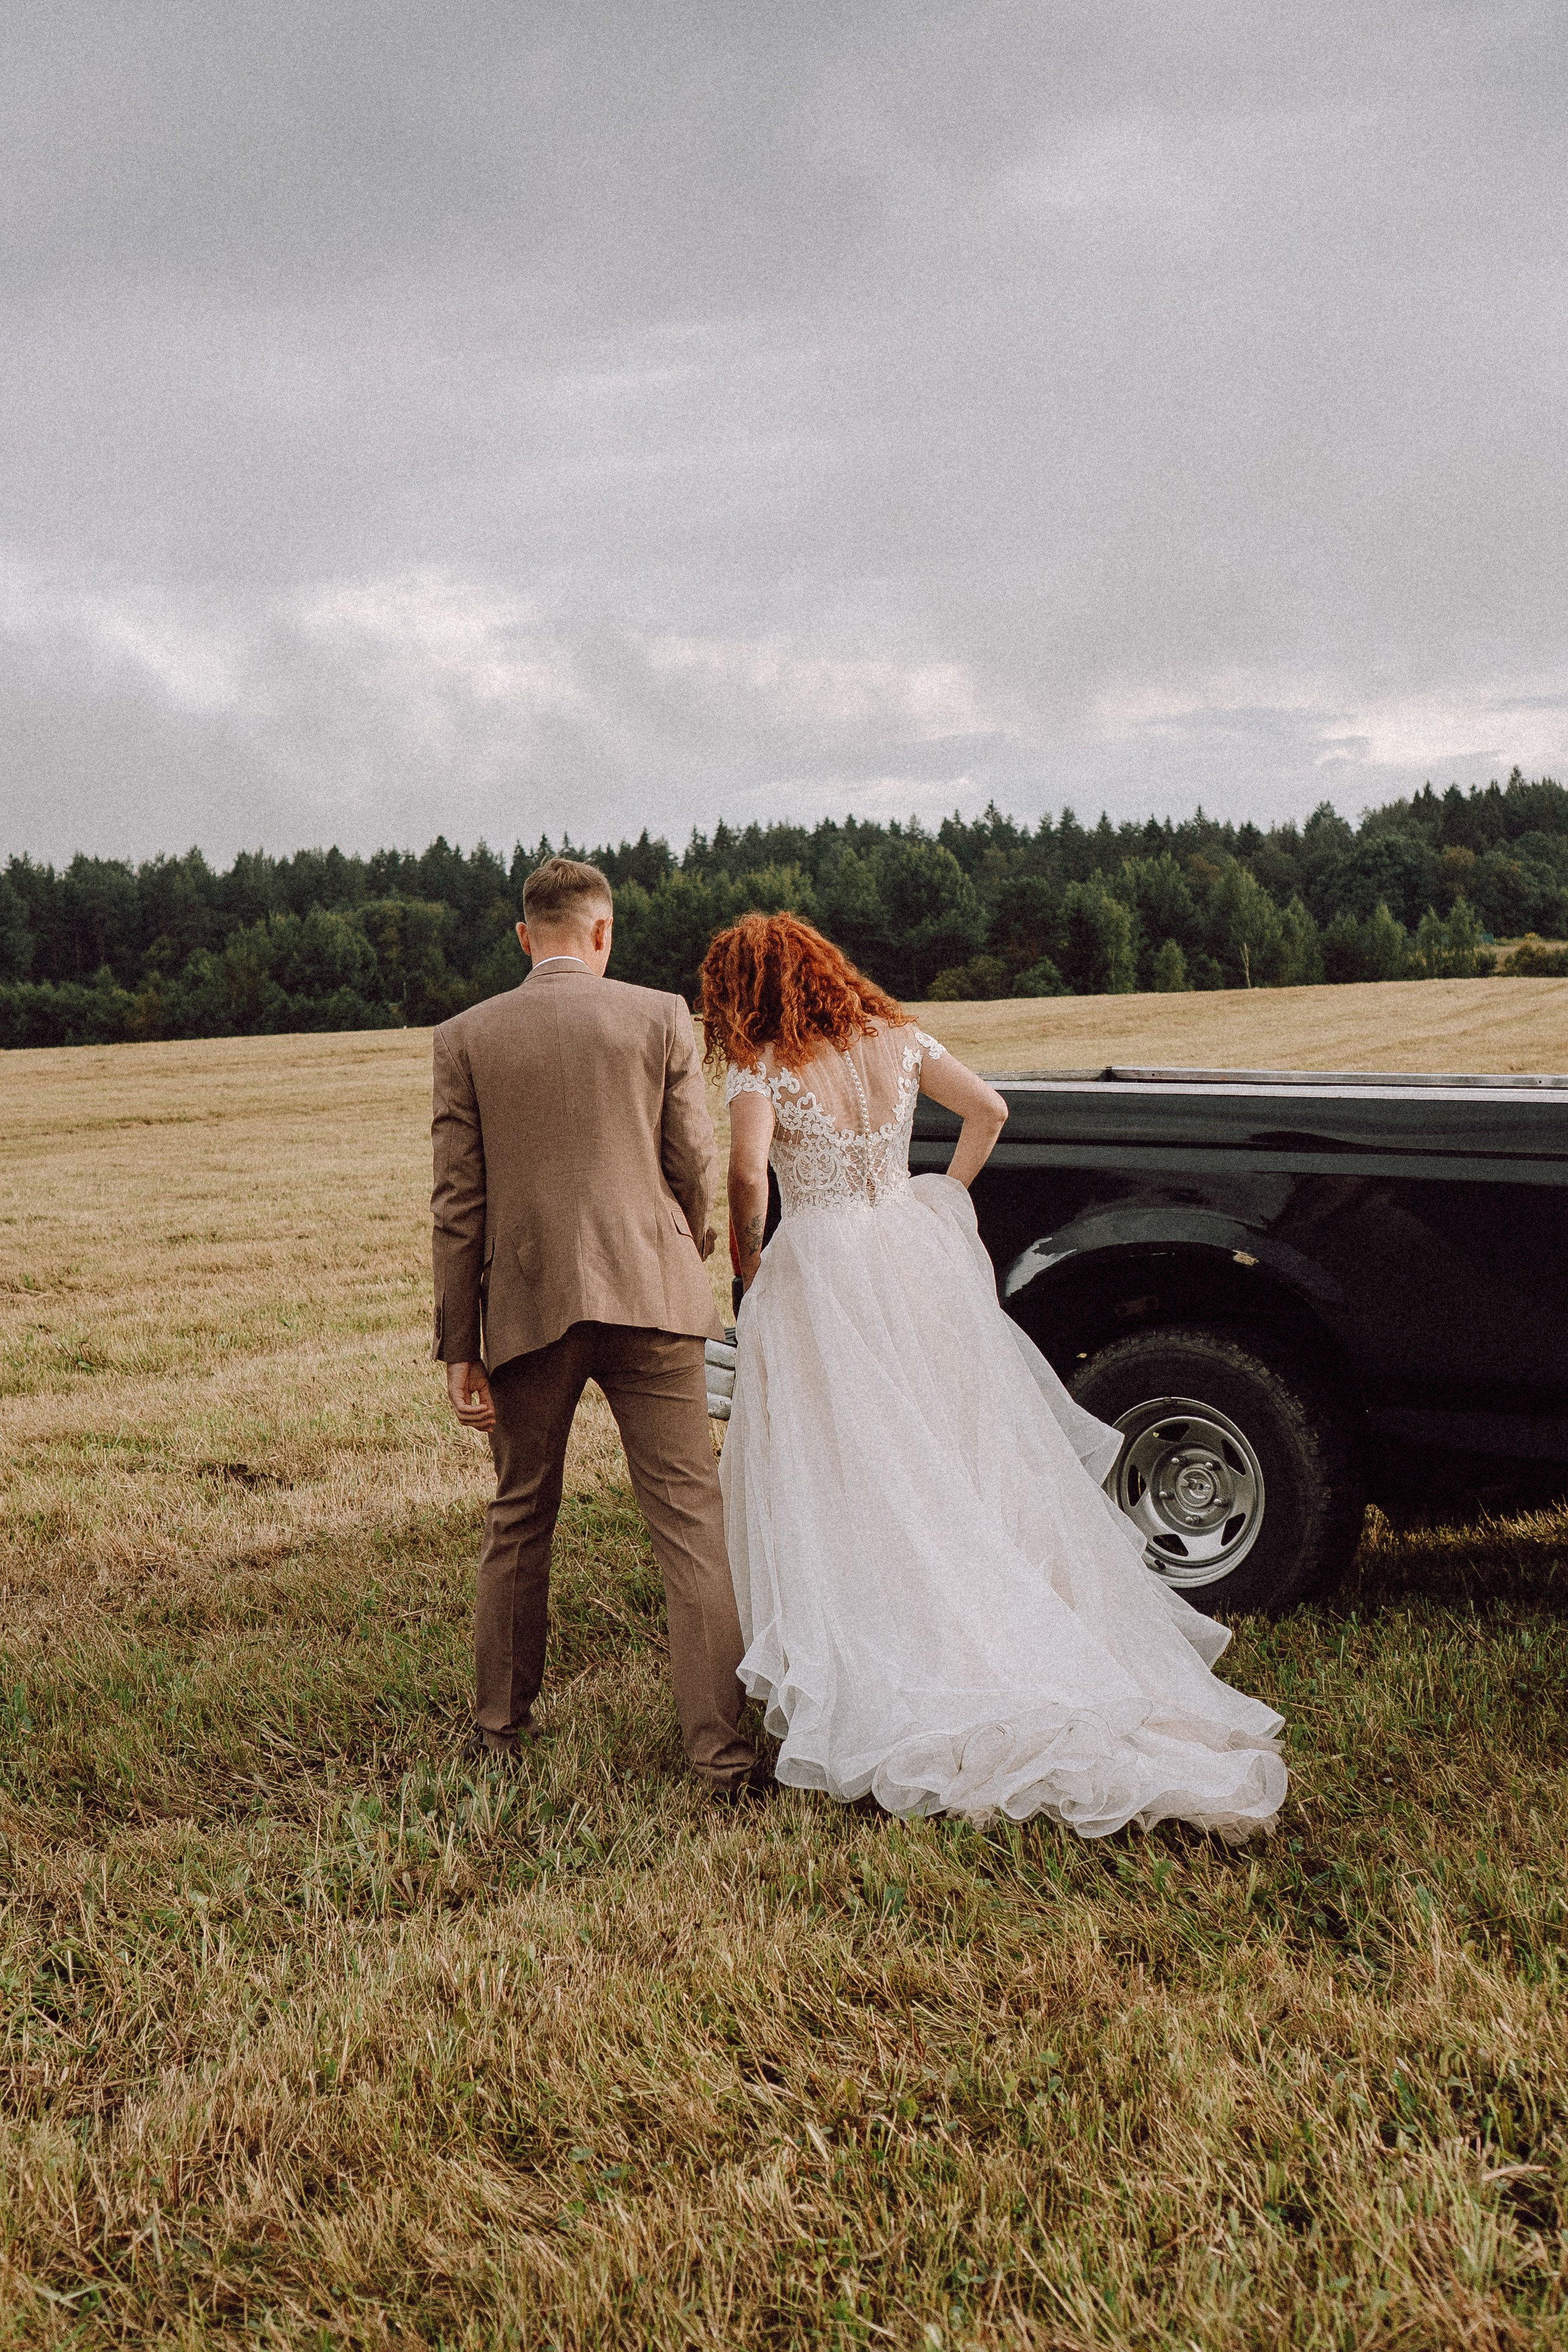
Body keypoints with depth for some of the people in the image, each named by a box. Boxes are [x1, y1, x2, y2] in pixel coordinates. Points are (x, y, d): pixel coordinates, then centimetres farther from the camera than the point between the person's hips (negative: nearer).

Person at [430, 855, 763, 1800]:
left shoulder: (467, 1037, 3)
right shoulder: (662, 1016, 2)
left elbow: (459, 1202, 1)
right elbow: (697, 1168, 3)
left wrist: (459, 1348, 4)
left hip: (527, 1305, 2)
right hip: (651, 1296, -1)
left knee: (520, 1522, 17)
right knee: (691, 1521, 1)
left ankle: (499, 1727, 29)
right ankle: (724, 1748, -1)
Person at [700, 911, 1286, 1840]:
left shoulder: (763, 1068, -9)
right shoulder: (895, 1039, 6)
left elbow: (749, 1176, -23)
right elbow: (989, 1110, 8)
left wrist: (748, 1258, -7)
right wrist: (947, 1195, 19)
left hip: (818, 1273, -5)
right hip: (913, 1251, 5)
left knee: (839, 1483, 2)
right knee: (957, 1461, 12)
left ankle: (866, 1684, 5)